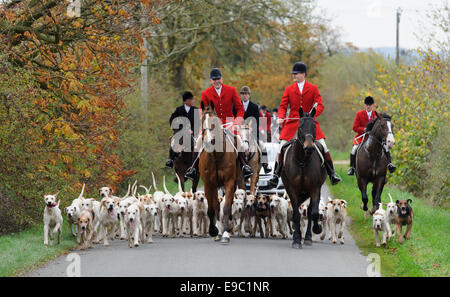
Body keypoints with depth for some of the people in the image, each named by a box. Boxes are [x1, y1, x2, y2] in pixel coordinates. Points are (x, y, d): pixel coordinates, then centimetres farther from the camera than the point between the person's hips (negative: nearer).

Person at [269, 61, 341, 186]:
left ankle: (332, 174, 0)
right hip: (292, 122, 1)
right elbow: (283, 106, 6)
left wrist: (313, 115, -21)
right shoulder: (288, 89, 10)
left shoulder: (313, 88, 5)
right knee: (282, 147, -10)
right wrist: (281, 117, -14)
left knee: (323, 146, -9)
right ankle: (276, 174, -2)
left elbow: (320, 105, -1)